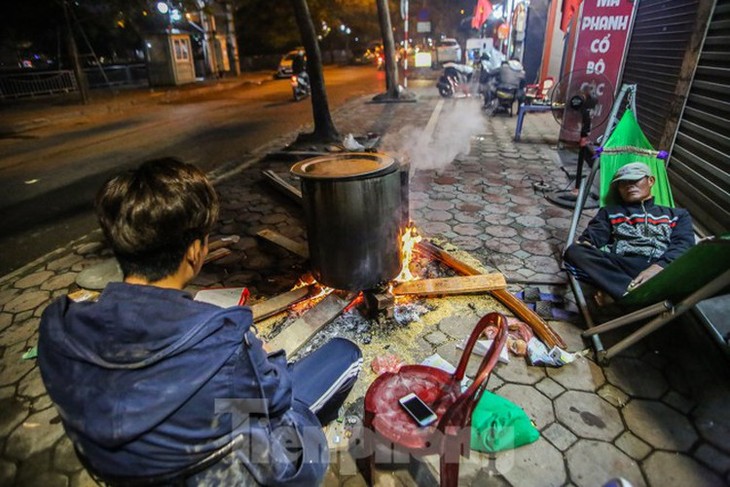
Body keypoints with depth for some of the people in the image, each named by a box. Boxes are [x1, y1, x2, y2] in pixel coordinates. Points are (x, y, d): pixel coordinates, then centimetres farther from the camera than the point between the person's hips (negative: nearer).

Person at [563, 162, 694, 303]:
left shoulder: (677, 214, 30)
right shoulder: (610, 212, 31)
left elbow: (684, 245, 10)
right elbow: (594, 235, 12)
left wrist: (660, 266, -14)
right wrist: (584, 244, -16)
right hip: (620, 267, 0)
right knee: (575, 252, -31)